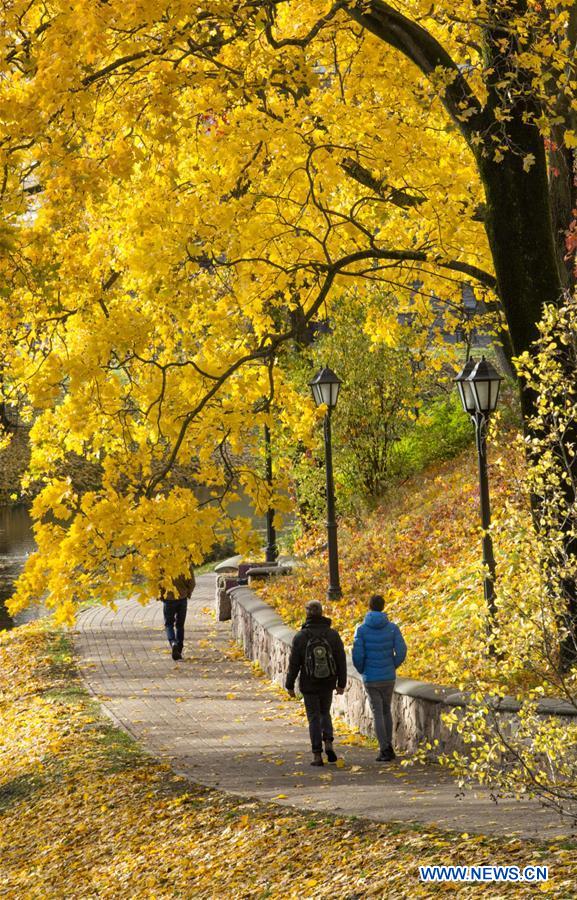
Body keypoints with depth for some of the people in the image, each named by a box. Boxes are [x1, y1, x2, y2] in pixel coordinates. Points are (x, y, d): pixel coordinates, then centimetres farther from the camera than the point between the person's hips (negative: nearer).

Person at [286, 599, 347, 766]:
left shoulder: (300, 637, -11)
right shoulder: (333, 635, -7)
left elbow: (294, 664, -7)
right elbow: (341, 661, -3)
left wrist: (290, 685, 3)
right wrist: (341, 683, 7)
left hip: (309, 685, -2)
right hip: (328, 684, 2)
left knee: (314, 718, 7)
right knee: (325, 713, 22)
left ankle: (317, 755, 4)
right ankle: (328, 743, 1)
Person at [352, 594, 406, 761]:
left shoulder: (362, 630, -9)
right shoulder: (392, 628, -5)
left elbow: (357, 655, -14)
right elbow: (401, 652, -10)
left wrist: (362, 671, 6)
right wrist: (392, 667, 8)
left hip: (370, 679, -2)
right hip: (388, 678, 2)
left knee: (378, 714, 3)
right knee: (386, 711, 19)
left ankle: (385, 750, -4)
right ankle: (389, 747, 21)